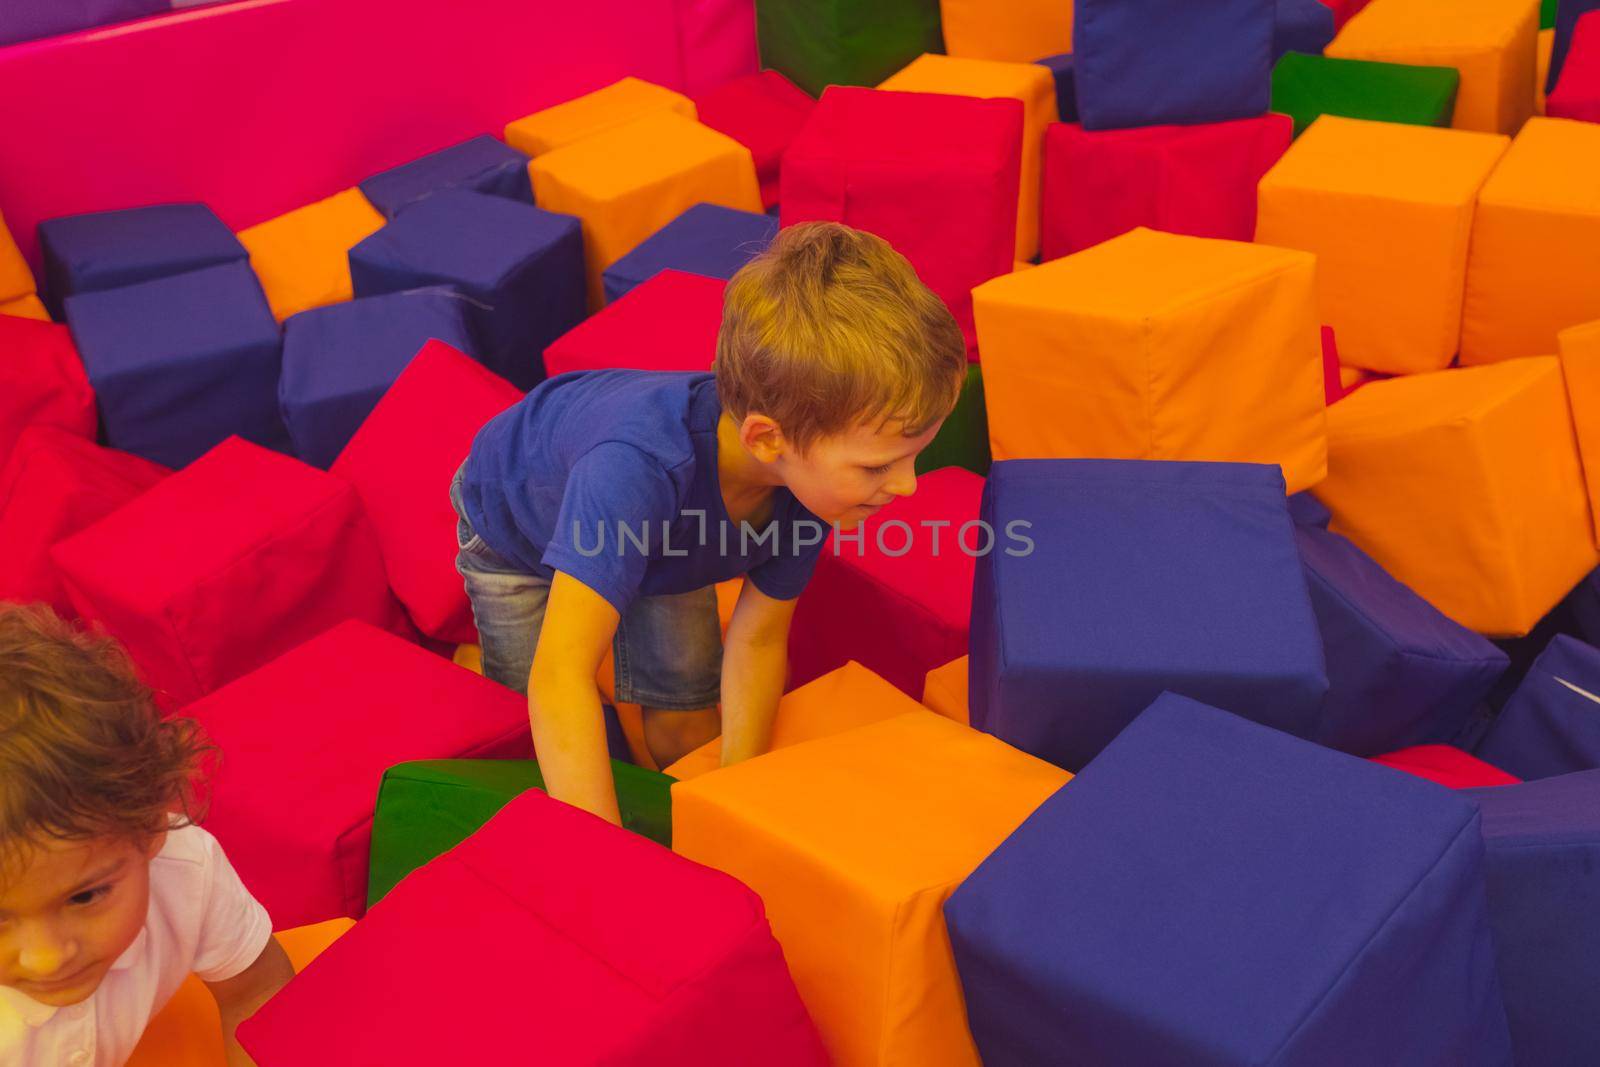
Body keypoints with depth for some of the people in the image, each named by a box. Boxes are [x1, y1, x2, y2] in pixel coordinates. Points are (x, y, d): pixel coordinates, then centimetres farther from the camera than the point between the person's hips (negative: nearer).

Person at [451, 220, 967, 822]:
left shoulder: (811, 477, -32)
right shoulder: (635, 468, -53)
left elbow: (758, 639, -19)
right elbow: (559, 678, -55)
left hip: (659, 538, 4)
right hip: (517, 521, -4)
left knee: (688, 727, 3)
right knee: (542, 747, 0)